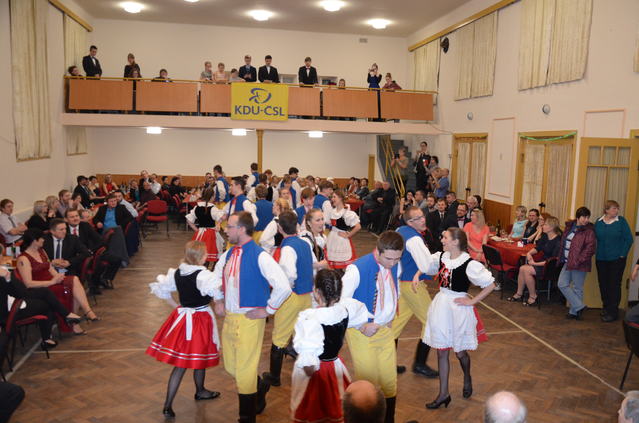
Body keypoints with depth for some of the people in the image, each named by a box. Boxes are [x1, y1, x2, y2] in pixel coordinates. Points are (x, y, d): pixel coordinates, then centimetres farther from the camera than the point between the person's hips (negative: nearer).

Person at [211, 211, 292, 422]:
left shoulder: (260, 256, -20)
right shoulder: (229, 253, 3)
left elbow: (283, 287, -25)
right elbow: (217, 274, 25)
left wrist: (267, 310, -16)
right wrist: (219, 300, 15)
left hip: (249, 320, -7)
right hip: (229, 317, 7)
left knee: (245, 369, 4)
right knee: (230, 366, 18)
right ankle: (260, 387, 45)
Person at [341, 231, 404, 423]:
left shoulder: (395, 265, -5)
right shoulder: (357, 269, -24)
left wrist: (389, 318, 5)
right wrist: (363, 327, -17)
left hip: (385, 330, 5)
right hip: (362, 333, -5)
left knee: (390, 381, 13)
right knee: (368, 382, 4)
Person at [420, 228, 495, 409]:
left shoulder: (469, 264, -19)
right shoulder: (440, 257, -2)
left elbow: (490, 285, -15)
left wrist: (472, 301, -14)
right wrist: (416, 275, -4)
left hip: (458, 307, -5)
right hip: (441, 305, 5)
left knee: (460, 352, 12)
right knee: (441, 352, 10)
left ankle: (467, 379, 46)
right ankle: (443, 393, 23)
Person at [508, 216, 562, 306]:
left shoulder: (558, 241, -20)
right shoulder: (544, 236, 5)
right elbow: (537, 248, 16)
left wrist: (536, 263, -22)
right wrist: (529, 253, -6)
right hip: (542, 261, 8)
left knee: (526, 270, -23)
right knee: (522, 268, -12)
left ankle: (533, 297, -9)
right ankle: (519, 294, -1)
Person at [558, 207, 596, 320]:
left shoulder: (589, 231, -10)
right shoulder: (569, 226, 9)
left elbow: (590, 249, -17)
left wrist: (578, 261, -19)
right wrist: (562, 258, 13)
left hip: (579, 264, -7)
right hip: (567, 263, 7)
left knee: (577, 288, 3)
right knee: (562, 284, 5)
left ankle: (574, 312, 14)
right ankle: (579, 307, 13)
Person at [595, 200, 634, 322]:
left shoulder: (621, 221, -5)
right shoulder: (598, 222, 4)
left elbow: (629, 239, -4)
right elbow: (594, 238, 11)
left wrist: (623, 254, -7)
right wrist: (596, 253, 4)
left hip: (617, 259, -3)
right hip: (601, 259, 3)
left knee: (614, 285, -3)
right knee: (603, 284, 9)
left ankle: (613, 312, 4)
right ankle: (606, 307, 25)